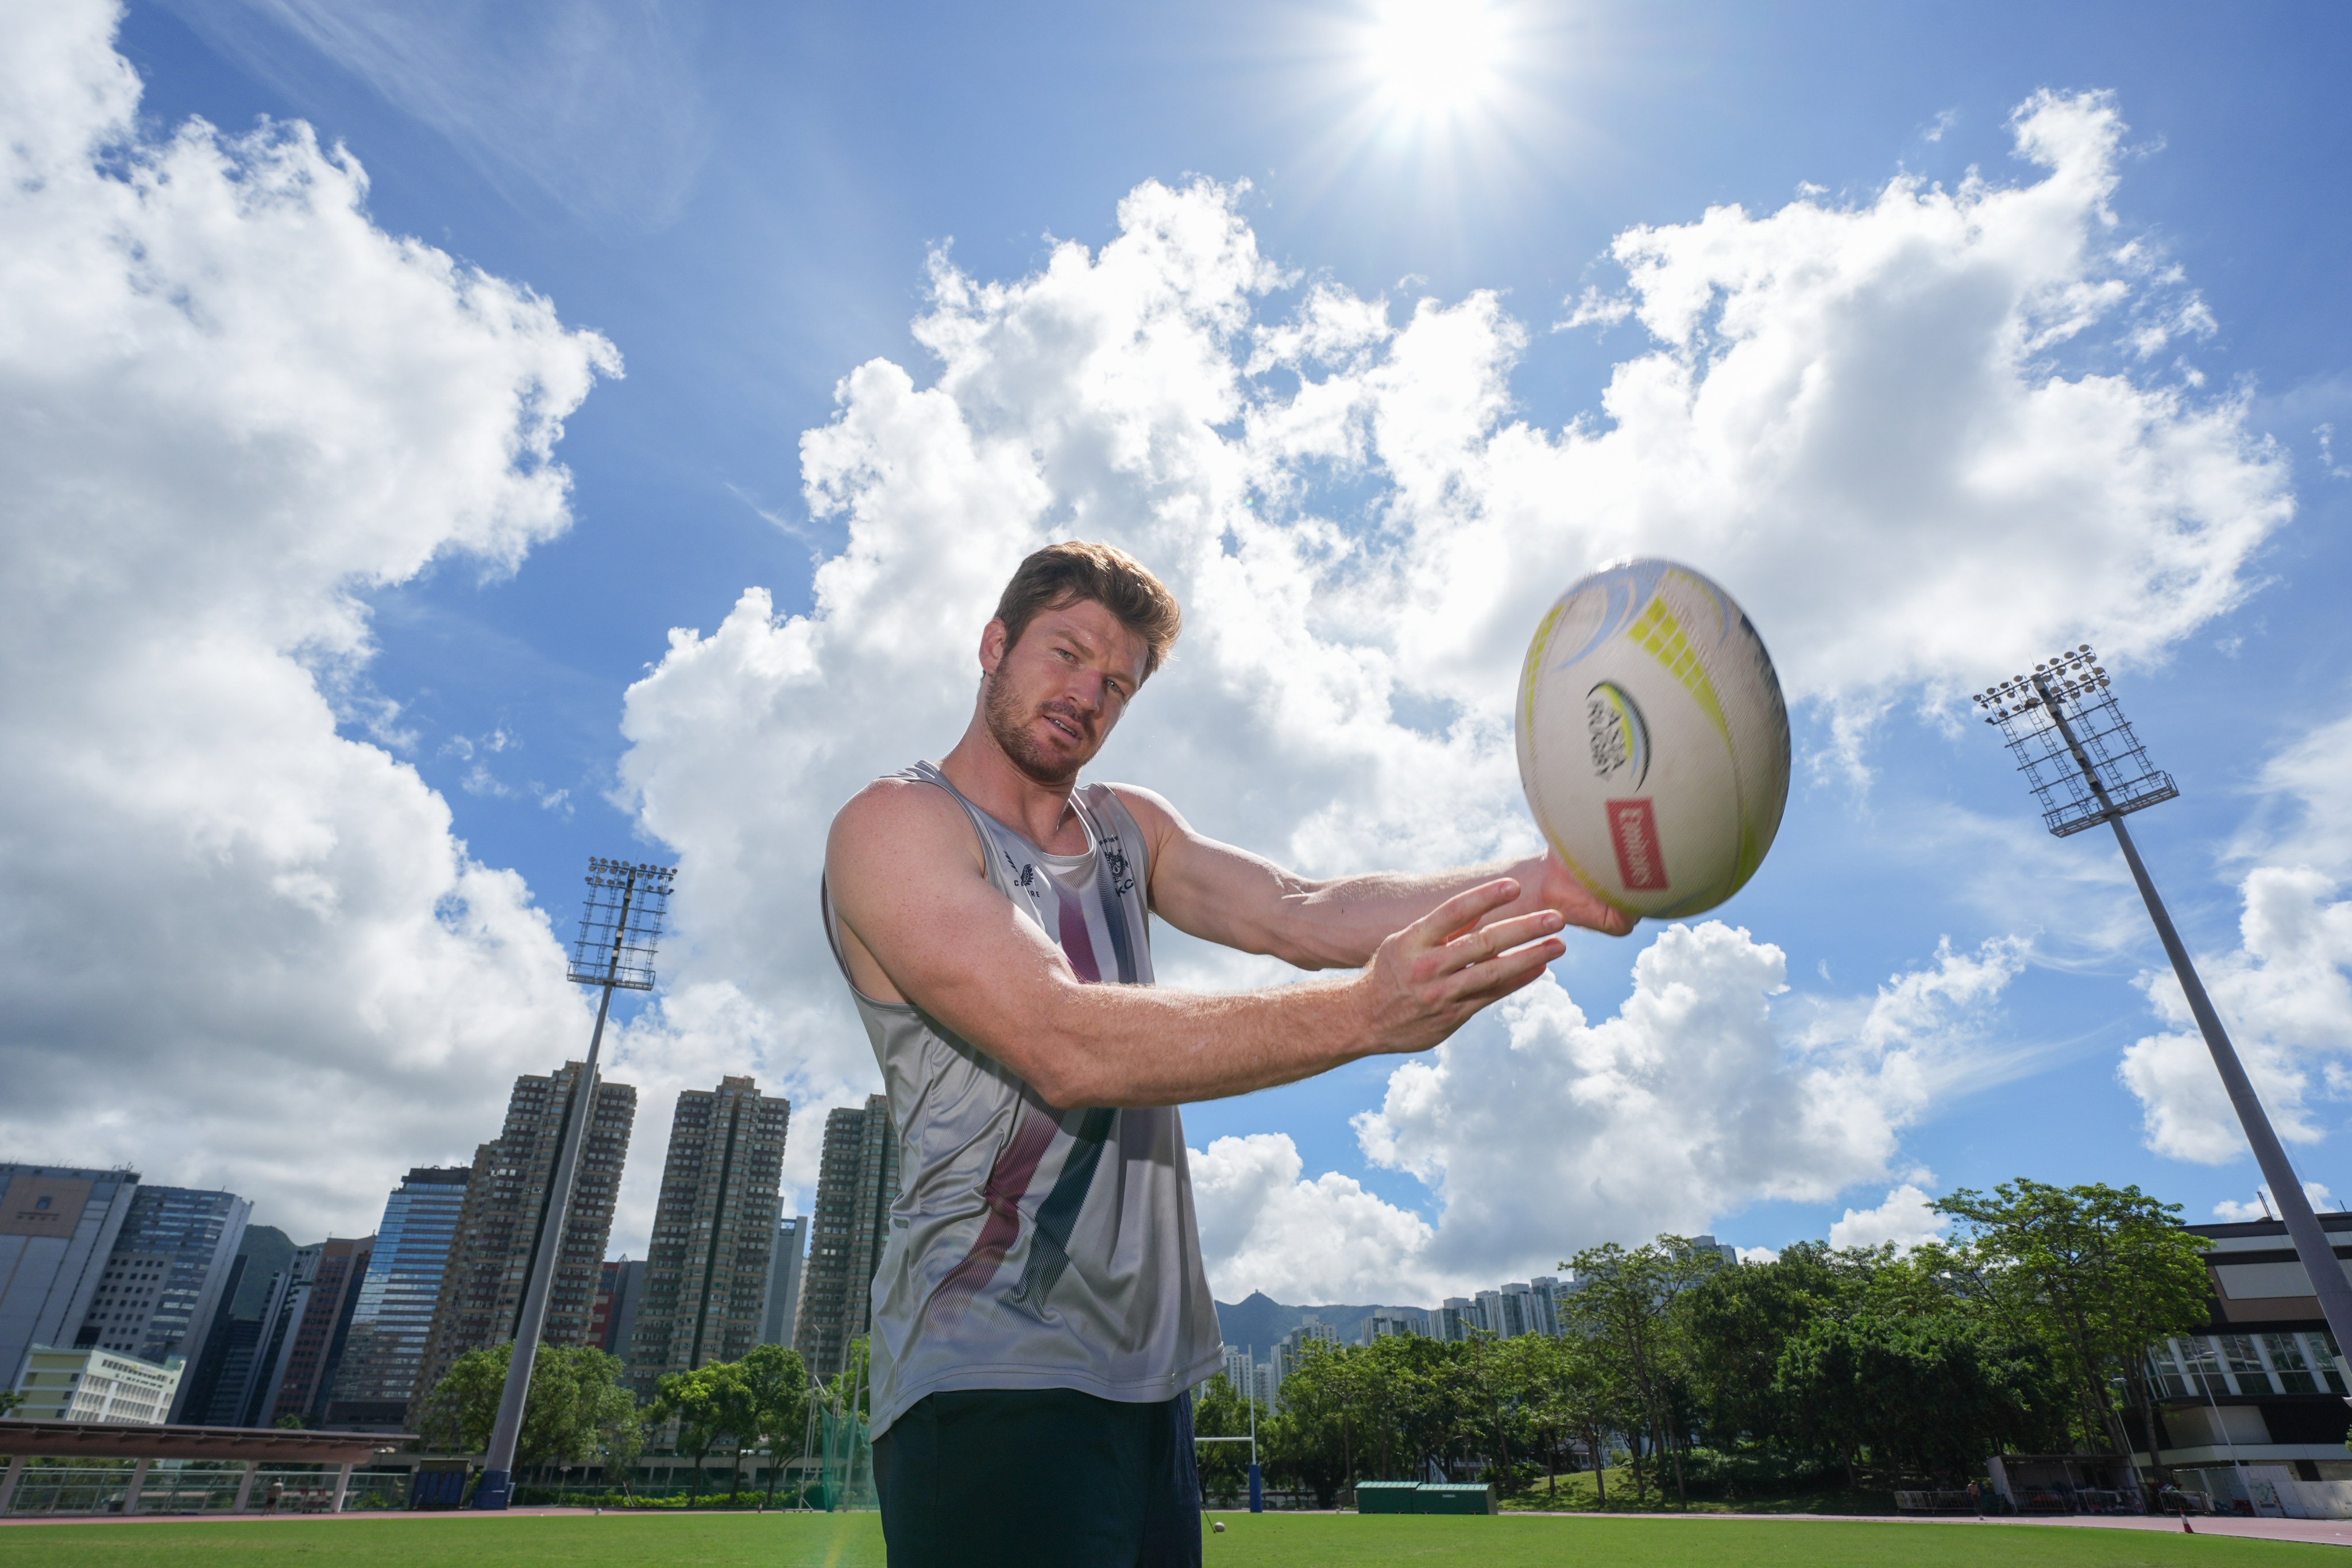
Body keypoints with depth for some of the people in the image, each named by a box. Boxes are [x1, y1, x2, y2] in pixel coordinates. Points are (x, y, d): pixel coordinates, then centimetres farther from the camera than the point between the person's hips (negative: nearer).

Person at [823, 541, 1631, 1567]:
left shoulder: (1127, 825, 12)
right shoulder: (893, 825, -10)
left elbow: (1299, 914, -5)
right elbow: (1063, 1045, -25)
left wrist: (1544, 887, -19)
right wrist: (1365, 1012, -33)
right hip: (995, 1378, -6)